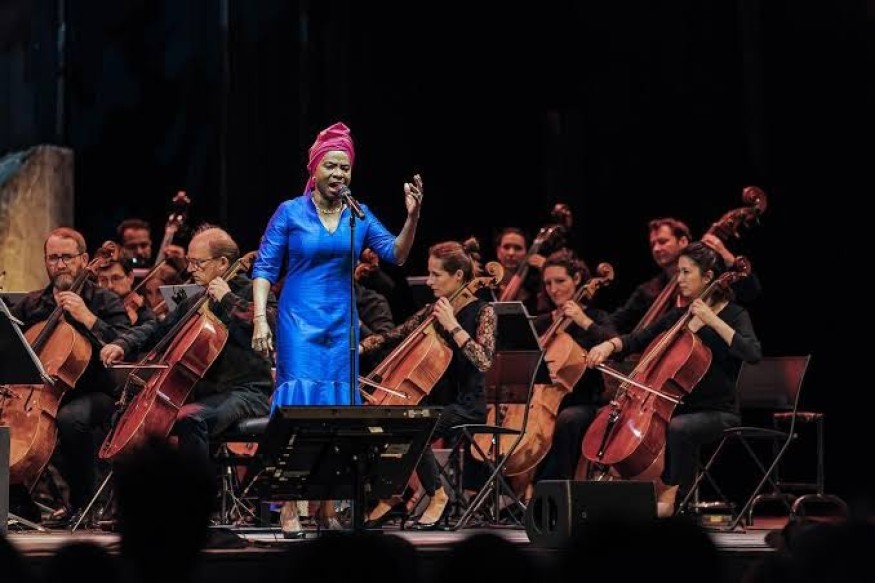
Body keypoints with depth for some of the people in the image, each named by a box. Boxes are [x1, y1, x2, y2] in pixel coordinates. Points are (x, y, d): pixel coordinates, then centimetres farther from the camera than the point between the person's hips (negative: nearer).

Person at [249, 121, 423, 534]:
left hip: (341, 324, 4)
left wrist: (412, 217, -18)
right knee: (298, 408, -10)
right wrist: (260, 320, -11)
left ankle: (329, 510, 9)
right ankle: (289, 510, -10)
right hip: (298, 321, -4)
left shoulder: (359, 217, 7)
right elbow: (264, 268, -1)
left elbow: (396, 255, -3)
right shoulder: (290, 213, -1)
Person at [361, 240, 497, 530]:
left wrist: (453, 326, -22)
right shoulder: (432, 311, 11)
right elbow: (393, 337, 16)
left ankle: (437, 495, -13)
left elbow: (484, 361, -20)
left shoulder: (481, 312, -6)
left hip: (466, 405, -6)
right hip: (434, 400, 6)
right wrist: (359, 348, -1)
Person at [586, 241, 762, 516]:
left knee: (679, 428, -35)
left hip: (717, 413, -6)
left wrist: (713, 321, -24)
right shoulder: (677, 316, 14)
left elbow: (752, 354, -22)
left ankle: (670, 498, -20)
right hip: (680, 408, 6)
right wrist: (610, 345, -4)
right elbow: (637, 341, 17)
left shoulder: (733, 315, -4)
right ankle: (656, 487, -6)